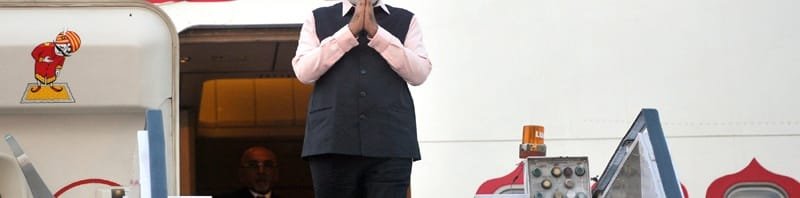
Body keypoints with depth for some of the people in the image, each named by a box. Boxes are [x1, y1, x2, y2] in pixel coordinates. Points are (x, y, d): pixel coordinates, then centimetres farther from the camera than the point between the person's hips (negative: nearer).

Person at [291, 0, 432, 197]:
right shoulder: (318, 19, 15)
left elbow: (419, 73, 1)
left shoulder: (405, 20, 14)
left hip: (390, 141, 0)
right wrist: (349, 31, -4)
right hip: (333, 140, 0)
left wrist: (376, 32, -4)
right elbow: (304, 72, 0)